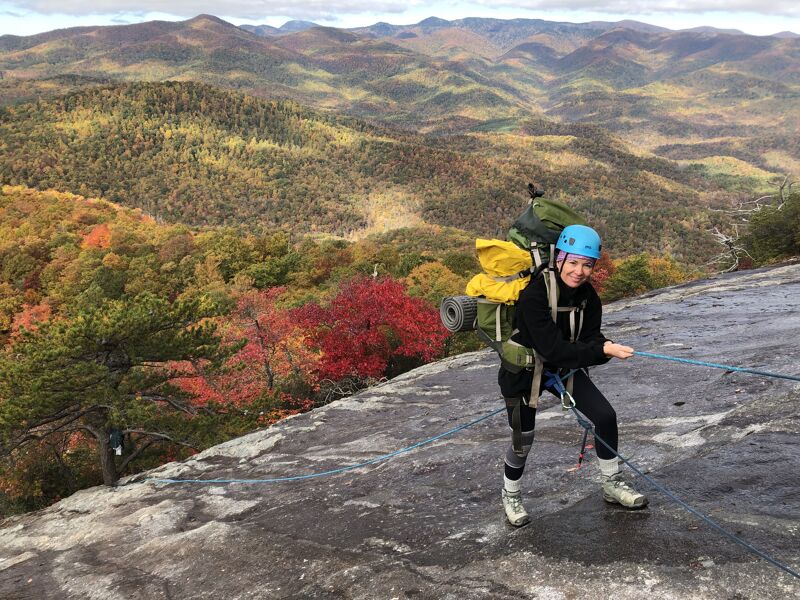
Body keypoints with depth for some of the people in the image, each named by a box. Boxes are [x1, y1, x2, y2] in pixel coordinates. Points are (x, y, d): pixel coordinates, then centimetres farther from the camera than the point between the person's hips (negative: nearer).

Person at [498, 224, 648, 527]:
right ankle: (511, 496, 29)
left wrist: (606, 347, -31)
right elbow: (553, 349, -35)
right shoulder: (534, 295, -32)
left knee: (606, 416, -2)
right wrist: (602, 350, -39)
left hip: (564, 366, 6)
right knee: (523, 440, 0)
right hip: (524, 371, -6)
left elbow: (591, 339, -8)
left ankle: (612, 485, 20)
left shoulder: (587, 296, -10)